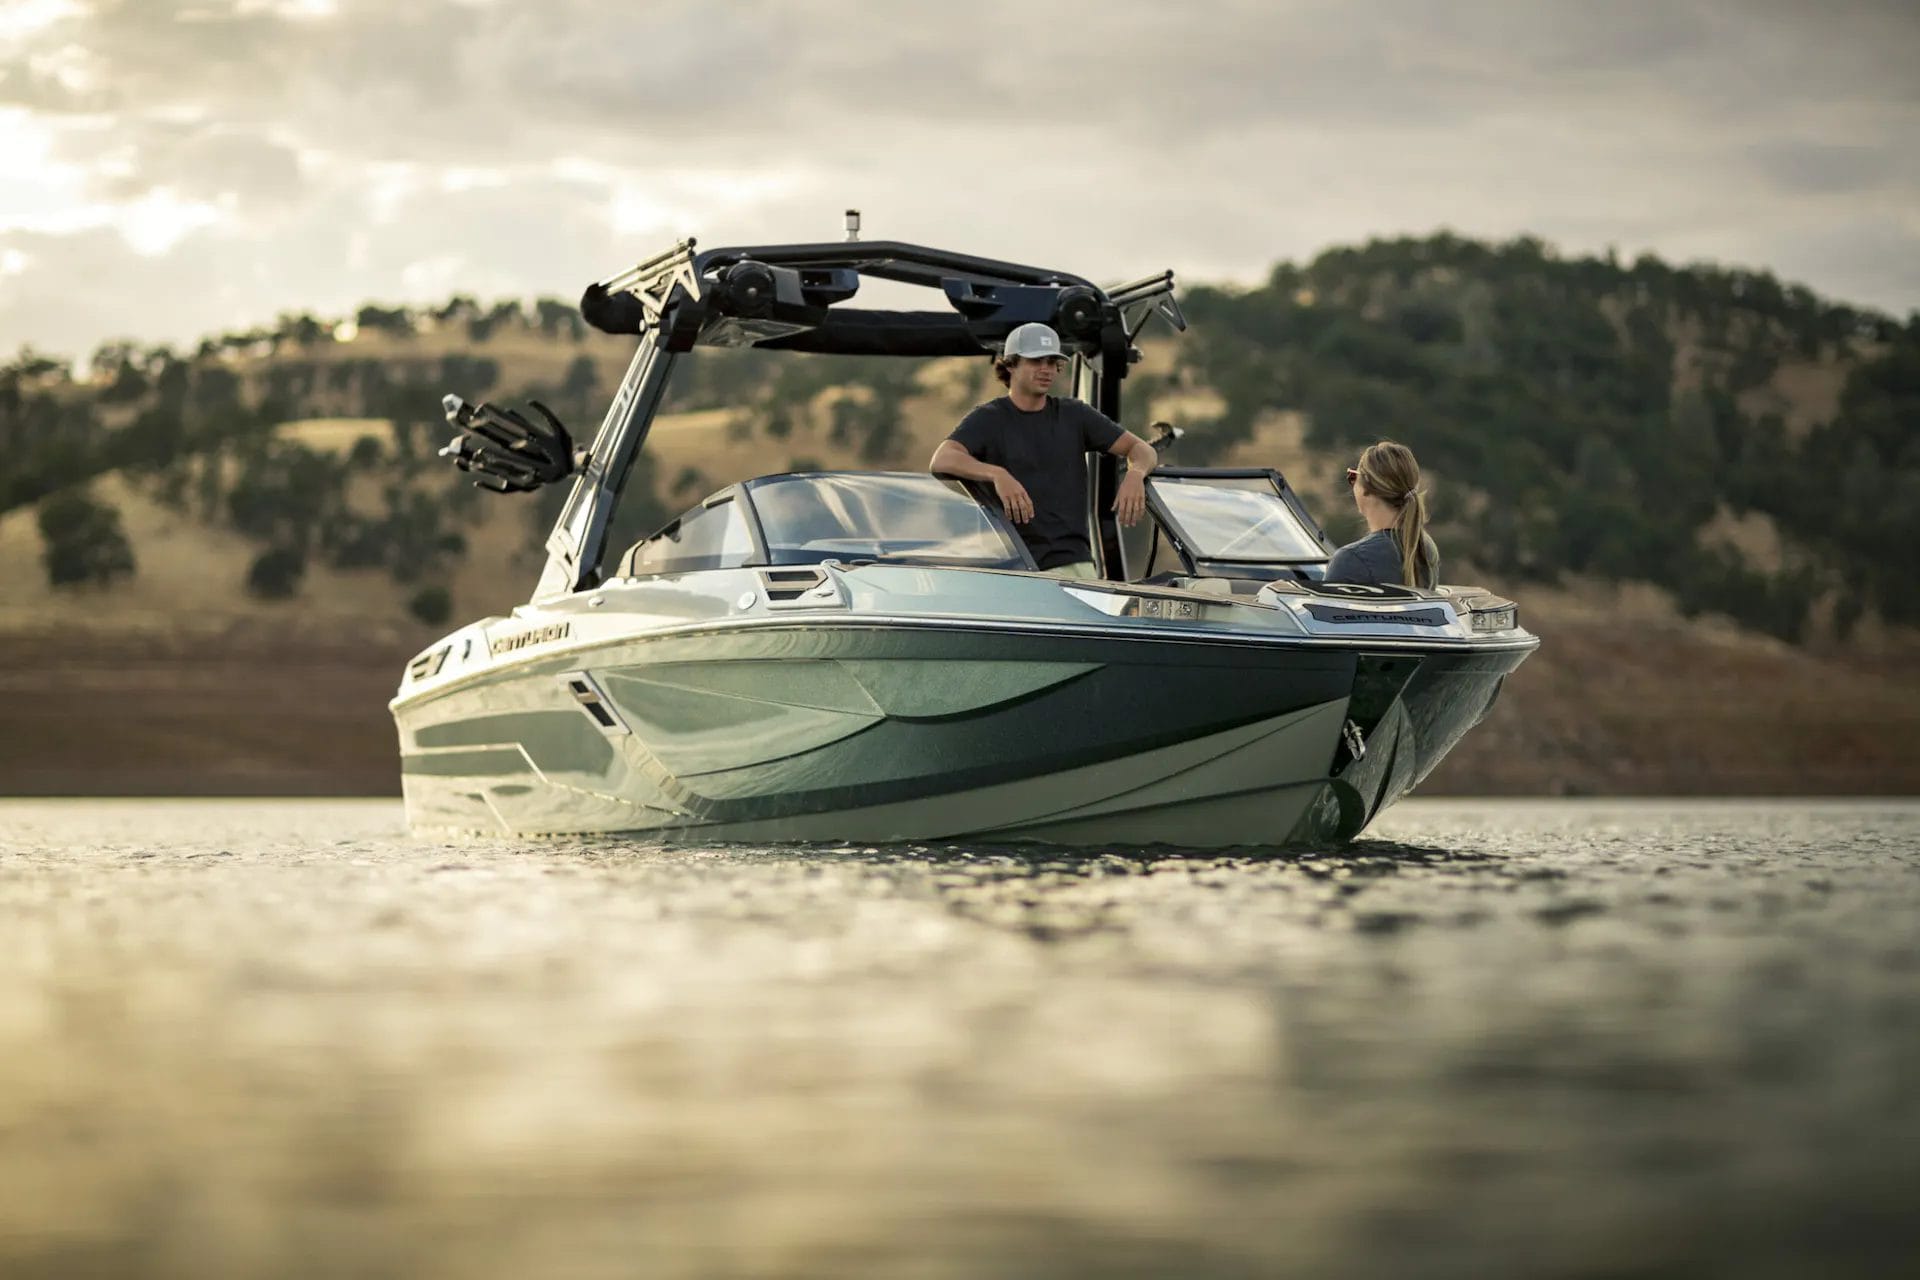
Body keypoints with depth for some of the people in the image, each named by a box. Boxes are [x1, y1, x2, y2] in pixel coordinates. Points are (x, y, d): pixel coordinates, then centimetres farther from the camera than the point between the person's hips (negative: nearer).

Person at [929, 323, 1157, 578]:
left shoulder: (1074, 416, 17)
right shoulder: (989, 419, 6)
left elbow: (1142, 449, 16)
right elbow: (941, 461, -12)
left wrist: (1135, 474, -10)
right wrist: (998, 475, -30)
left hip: (1075, 564, 3)